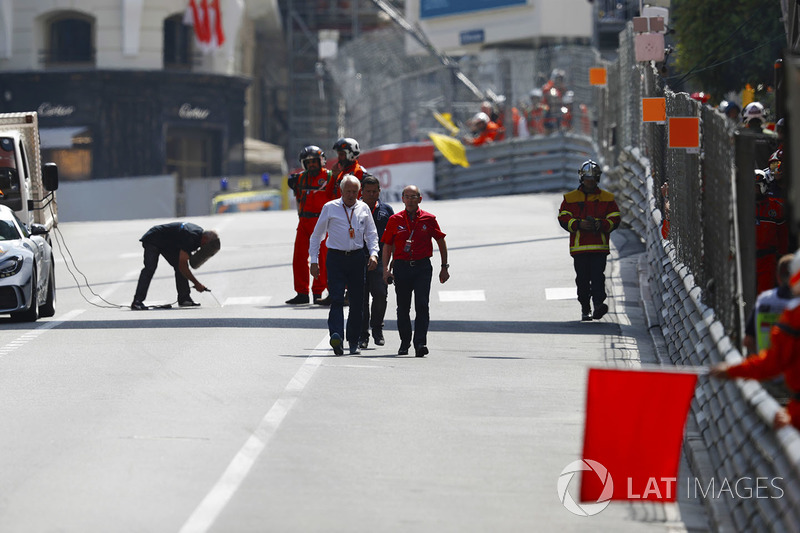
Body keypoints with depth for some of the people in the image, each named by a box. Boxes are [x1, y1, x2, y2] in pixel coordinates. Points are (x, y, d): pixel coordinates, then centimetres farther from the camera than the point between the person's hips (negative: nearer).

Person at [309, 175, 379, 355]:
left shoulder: (363, 209, 10)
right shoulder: (330, 208, 3)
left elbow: (371, 234, 17)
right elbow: (317, 234, 7)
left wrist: (374, 254, -1)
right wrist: (314, 260, 2)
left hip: (357, 258, 3)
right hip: (336, 257, -3)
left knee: (357, 302, 6)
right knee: (336, 299, -15)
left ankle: (353, 342, 15)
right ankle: (336, 336, -30)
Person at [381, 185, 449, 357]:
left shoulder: (428, 219, 3)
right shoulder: (395, 220, 5)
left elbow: (441, 242, 12)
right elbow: (387, 246, 11)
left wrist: (445, 267, 10)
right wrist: (386, 269, 1)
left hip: (423, 267, -2)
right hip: (402, 267, 2)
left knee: (422, 306, -11)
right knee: (403, 307, 7)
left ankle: (420, 343, -15)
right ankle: (405, 342, 22)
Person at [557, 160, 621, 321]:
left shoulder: (607, 198, 10)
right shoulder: (570, 198, 10)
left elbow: (615, 219, 7)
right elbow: (563, 218, 3)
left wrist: (601, 225, -13)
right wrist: (579, 225, -14)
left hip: (599, 246, -1)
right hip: (579, 246, 1)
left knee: (598, 276, -13)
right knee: (582, 279, 4)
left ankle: (599, 305, -21)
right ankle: (585, 309, 13)